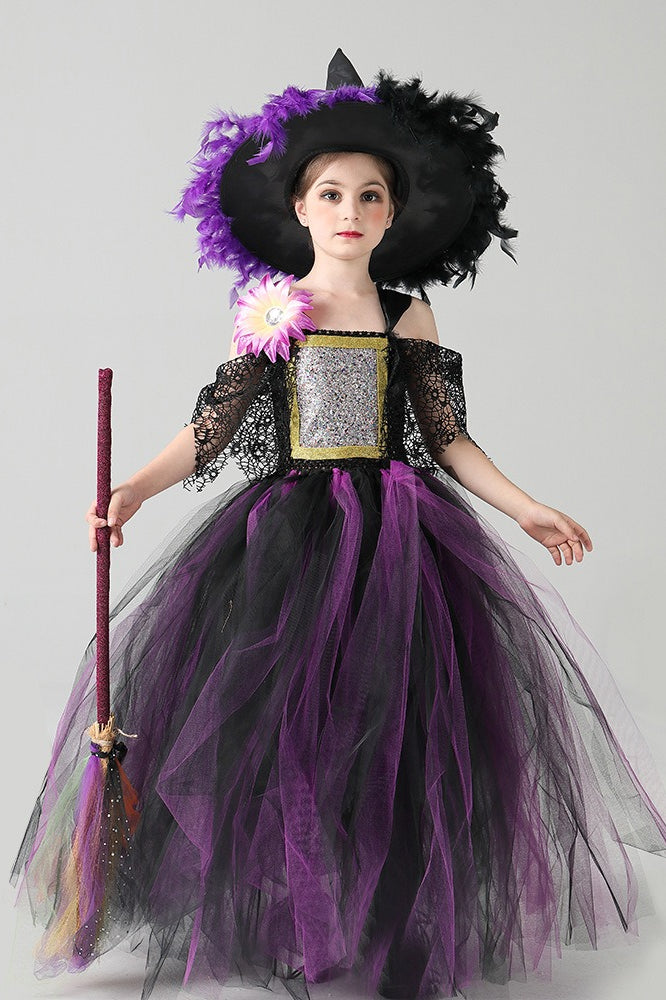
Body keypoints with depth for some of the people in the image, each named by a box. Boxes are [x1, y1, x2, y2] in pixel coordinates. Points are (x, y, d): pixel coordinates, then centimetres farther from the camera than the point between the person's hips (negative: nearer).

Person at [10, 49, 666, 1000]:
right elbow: (212, 427, 3)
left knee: (390, 733, -1)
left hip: (394, 536, 1)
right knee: (272, 725, -4)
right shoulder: (270, 312, 5)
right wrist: (135, 488, -10)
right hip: (287, 532, 0)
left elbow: (448, 438, 8)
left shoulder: (409, 316, 7)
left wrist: (529, 510, 0)